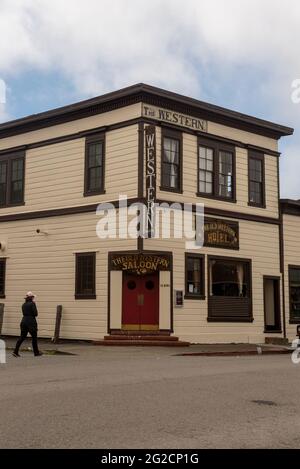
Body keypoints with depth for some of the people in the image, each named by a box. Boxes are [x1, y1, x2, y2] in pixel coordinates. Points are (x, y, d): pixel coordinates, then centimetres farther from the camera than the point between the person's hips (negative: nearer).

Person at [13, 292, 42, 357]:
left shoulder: (24, 305, 11)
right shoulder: (32, 304, -11)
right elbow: (35, 314, -13)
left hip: (24, 321, 6)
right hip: (31, 322, -6)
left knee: (22, 337, 7)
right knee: (34, 337, 7)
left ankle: (15, 351, -4)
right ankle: (36, 352, 16)